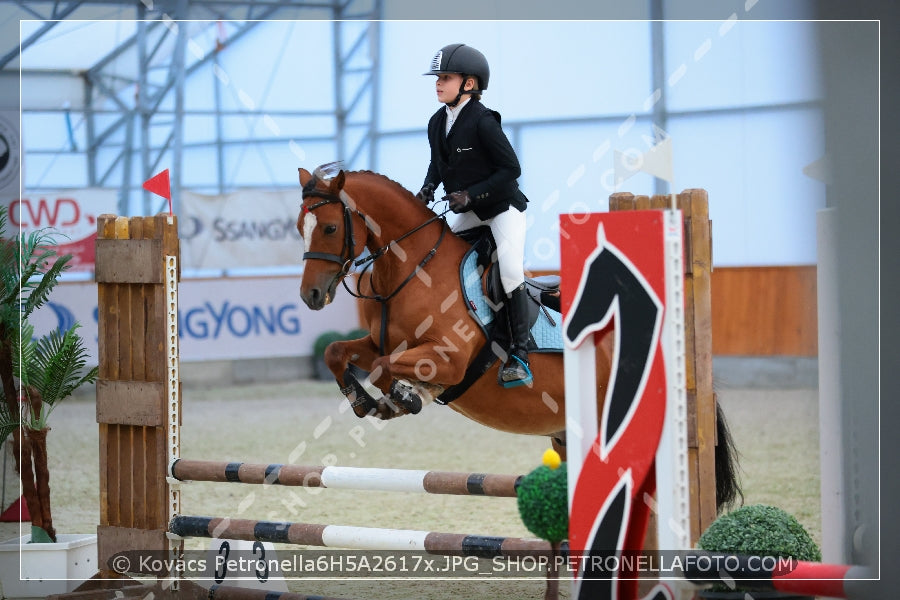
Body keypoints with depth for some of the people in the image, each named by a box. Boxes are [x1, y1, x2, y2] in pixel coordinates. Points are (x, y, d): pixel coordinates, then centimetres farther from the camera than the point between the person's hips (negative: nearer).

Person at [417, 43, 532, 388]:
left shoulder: (483, 122, -22)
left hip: (503, 206, -8)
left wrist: (471, 194, -24)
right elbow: (438, 162, 19)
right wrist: (428, 188, -1)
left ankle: (519, 353, -22)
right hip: (469, 213, 8)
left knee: (510, 268, -25)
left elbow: (511, 169, -20)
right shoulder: (437, 123, 1)